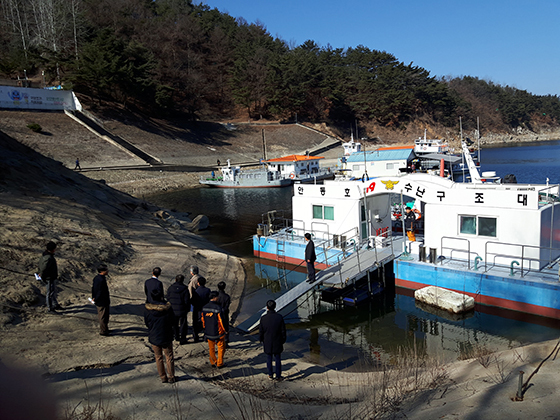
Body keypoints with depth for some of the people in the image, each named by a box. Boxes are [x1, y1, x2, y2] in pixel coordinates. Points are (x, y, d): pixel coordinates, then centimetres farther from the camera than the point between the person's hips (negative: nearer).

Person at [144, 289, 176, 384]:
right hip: (167, 337, 0)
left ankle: (163, 377, 23)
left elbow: (146, 323, -2)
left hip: (154, 337, 1)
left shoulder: (147, 309, -14)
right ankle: (171, 377, 23)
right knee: (169, 357, 15)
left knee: (158, 358, 16)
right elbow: (172, 322, -4)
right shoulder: (167, 308, -15)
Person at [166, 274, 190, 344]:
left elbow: (168, 299, 5)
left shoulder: (170, 288, -3)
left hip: (173, 310, 4)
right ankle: (182, 339, 9)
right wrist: (188, 309, 3)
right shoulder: (185, 289, -13)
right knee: (183, 325, 8)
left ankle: (177, 337, 32)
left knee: (175, 324, 21)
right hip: (182, 311, -3)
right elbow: (187, 301, -10)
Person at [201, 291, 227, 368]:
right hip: (218, 332, -5)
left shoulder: (204, 307, 0)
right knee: (221, 347, 11)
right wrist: (223, 330, -3)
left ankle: (213, 362, 29)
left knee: (211, 348, 19)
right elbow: (221, 321, -17)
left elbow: (203, 320, 9)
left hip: (208, 332, 6)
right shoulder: (218, 308, -20)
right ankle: (219, 364, 15)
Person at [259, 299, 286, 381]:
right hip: (277, 342, 0)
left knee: (269, 358, 16)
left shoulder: (263, 318, -14)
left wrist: (261, 340, 11)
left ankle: (270, 375, 26)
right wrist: (283, 341, 7)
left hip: (267, 342, 0)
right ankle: (278, 376, 18)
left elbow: (261, 331, -5)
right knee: (277, 359, 12)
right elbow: (283, 330, -6)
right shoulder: (279, 317, -13)